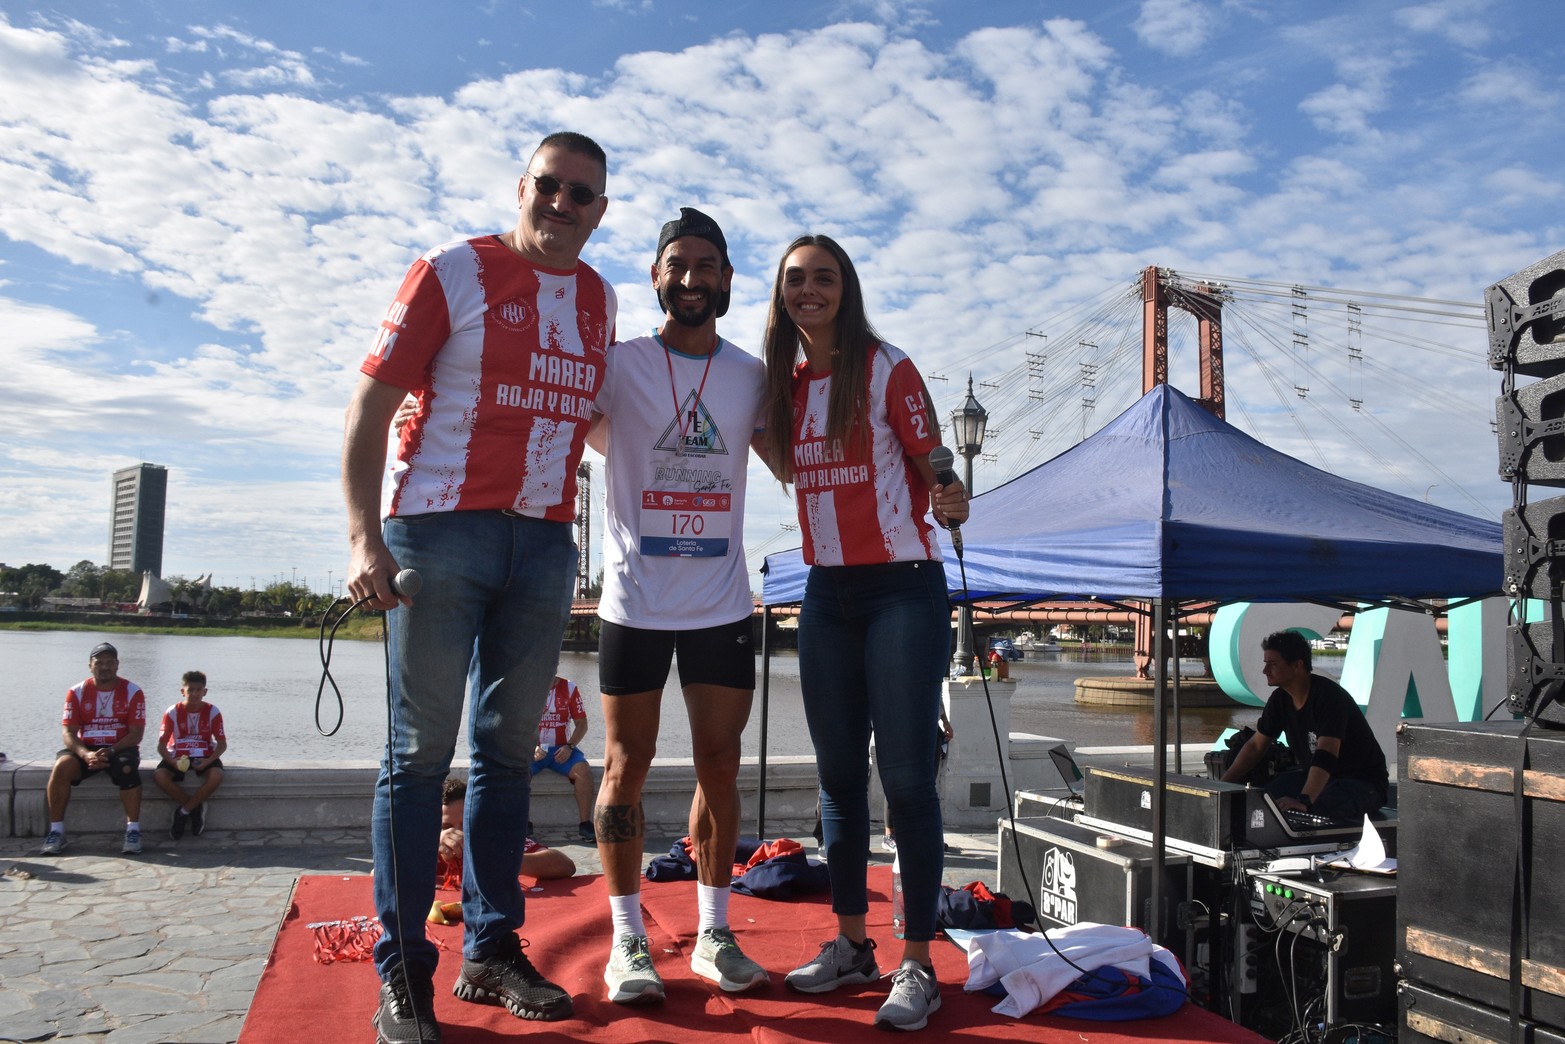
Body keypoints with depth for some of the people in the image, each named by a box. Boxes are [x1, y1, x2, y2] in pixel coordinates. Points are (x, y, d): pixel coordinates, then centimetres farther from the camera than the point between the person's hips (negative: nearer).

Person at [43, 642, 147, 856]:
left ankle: (133, 830, -26)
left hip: (121, 748, -2)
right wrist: (86, 754, -24)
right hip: (86, 748, 2)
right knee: (61, 767, -29)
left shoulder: (132, 692, -2)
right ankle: (56, 831, -19)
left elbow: (136, 734, -8)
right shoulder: (77, 692, 2)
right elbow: (68, 732, -5)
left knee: (127, 768, -34)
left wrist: (110, 752, -25)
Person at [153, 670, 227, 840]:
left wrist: (208, 761, -22)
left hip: (204, 756, -1)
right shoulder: (172, 712, -4)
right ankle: (196, 807, -10)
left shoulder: (212, 712, -4)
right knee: (159, 776, -30)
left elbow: (222, 743, -3)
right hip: (178, 757, 1)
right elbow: (161, 744, -5)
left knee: (216, 776, -32)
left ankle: (183, 811, -11)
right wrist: (172, 762, -25)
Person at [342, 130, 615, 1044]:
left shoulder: (600, 300, 15)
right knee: (421, 752, -2)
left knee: (509, 751, 9)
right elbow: (370, 408, -6)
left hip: (545, 546, 5)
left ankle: (493, 953, 20)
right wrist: (366, 538, -15)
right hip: (442, 531, -5)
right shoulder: (453, 272, -1)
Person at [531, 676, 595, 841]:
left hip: (561, 749, 1)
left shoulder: (569, 688, 4)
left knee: (583, 770, -28)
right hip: (532, 749, -1)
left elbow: (581, 723, 5)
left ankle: (585, 824, -20)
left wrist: (569, 746, -11)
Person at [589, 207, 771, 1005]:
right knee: (626, 767, 4)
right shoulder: (617, 363, -1)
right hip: (635, 601, -2)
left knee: (719, 765, 8)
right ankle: (628, 939, 17)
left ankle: (713, 933, 21)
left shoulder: (753, 377, 7)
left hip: (722, 603, 3)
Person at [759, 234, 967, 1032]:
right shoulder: (782, 385, 9)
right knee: (838, 775, 11)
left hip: (904, 587, -5)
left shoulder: (888, 370, -6)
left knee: (905, 776, -5)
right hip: (826, 596, 6)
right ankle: (850, 944, 24)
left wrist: (950, 505, -28)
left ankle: (917, 965, 6)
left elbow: (934, 472, -7)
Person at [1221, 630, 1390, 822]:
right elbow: (1255, 746, 7)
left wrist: (1304, 801, -51)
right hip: (1315, 776, 7)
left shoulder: (1329, 697, -26)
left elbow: (1326, 756, -38)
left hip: (1362, 780, -7)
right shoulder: (1280, 699, -1)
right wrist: (1223, 785, -4)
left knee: (1314, 808, -38)